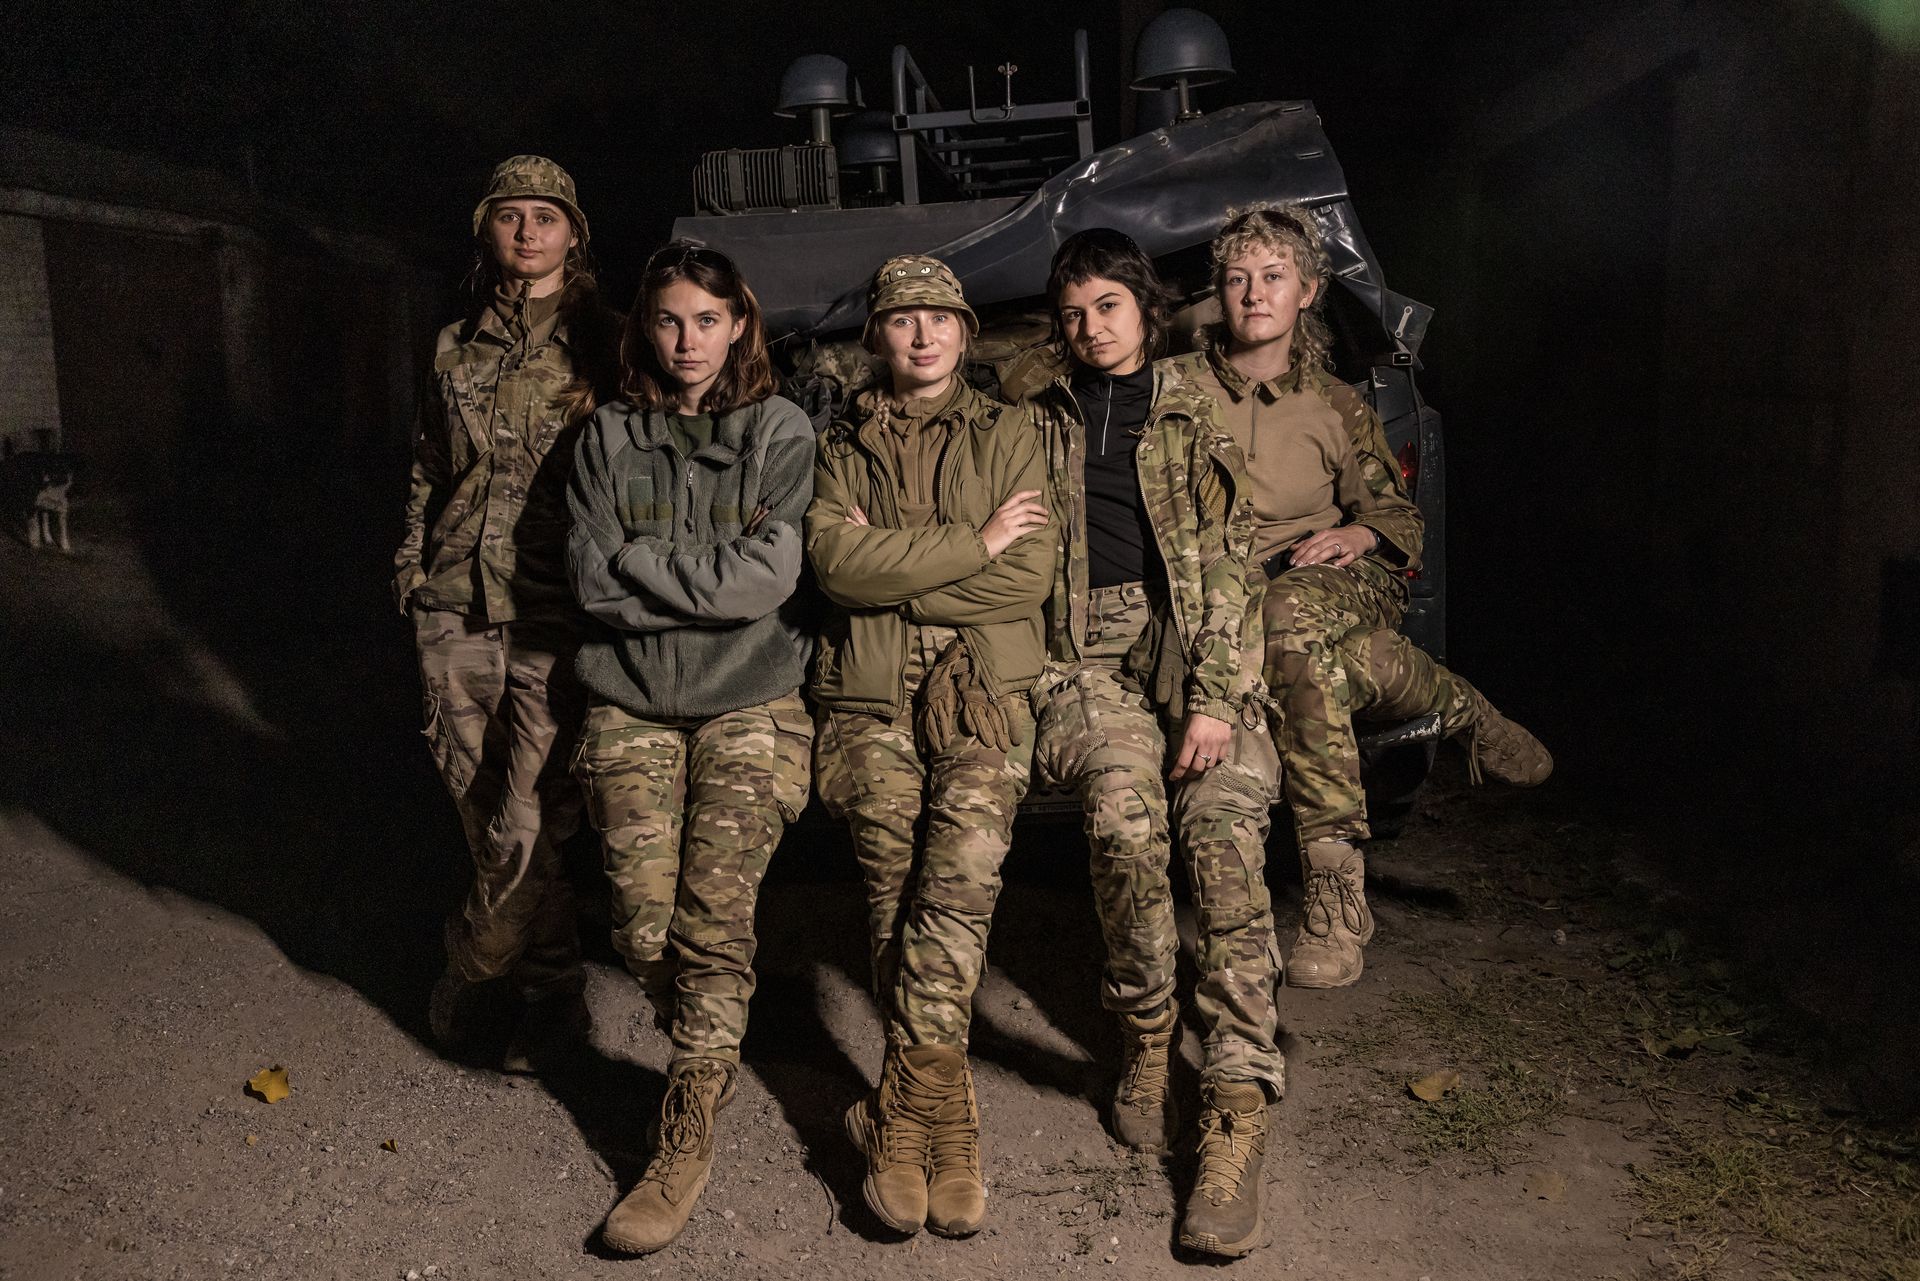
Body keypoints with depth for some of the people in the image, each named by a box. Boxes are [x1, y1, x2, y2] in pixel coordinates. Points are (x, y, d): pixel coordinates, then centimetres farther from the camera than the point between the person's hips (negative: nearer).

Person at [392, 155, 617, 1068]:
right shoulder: (457, 348, 15)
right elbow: (427, 471, 22)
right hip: (456, 614, 5)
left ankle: (471, 963, 19)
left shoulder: (602, 347, 2)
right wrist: (411, 572, 15)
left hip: (551, 617, -5)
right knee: (482, 812, 8)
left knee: (524, 826, -9)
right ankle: (553, 988, 25)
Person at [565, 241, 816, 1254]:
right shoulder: (608, 438, 9)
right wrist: (704, 575, -9)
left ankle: (686, 1143, 6)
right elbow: (593, 579, -1)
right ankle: (709, 1053, 28)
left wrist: (641, 563, -6)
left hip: (751, 704, -2)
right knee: (645, 932, -5)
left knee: (712, 924, -10)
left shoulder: (780, 433, 2)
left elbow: (765, 577, -10)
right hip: (631, 705, 2)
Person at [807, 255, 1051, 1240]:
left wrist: (888, 570, -2)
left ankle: (901, 1118, -11)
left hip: (983, 690, -1)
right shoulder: (841, 447, 16)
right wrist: (971, 545, -5)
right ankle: (946, 1125, 5)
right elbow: (833, 560, -4)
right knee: (895, 902, -6)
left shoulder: (1006, 437, 14)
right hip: (871, 696, 1)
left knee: (960, 881, -20)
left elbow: (1030, 577, 0)